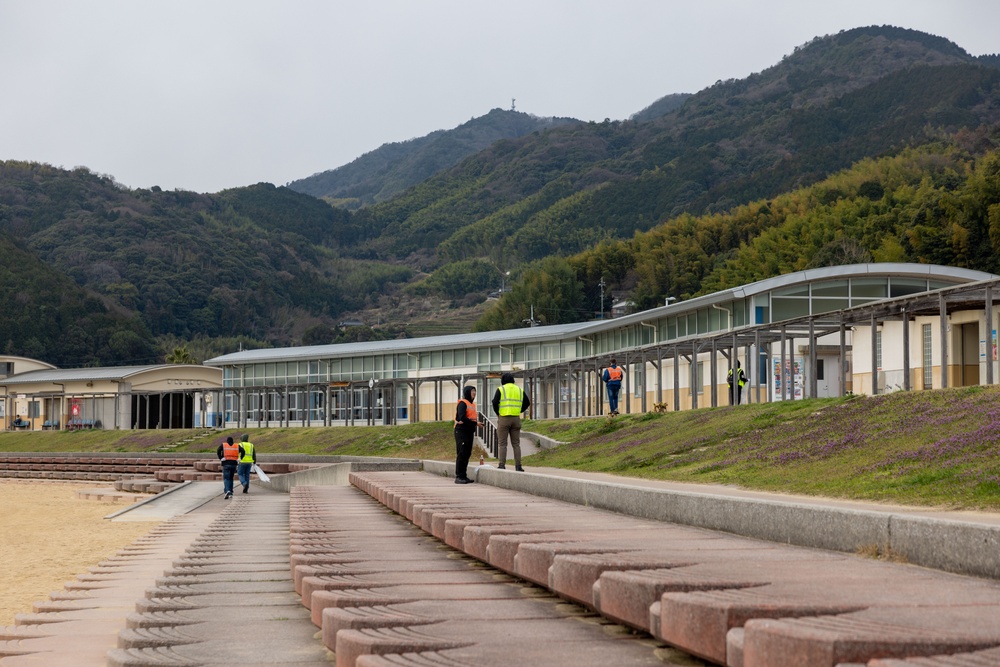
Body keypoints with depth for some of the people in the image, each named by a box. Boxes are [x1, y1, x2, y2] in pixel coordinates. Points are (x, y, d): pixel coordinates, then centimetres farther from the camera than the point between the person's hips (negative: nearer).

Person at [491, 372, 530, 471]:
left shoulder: (501, 389, -1)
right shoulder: (520, 390, 12)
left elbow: (495, 402, -11)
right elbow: (527, 403, 10)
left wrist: (497, 413, 4)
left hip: (503, 418, -3)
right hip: (516, 419, 3)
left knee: (502, 443, 0)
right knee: (516, 444, 7)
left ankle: (502, 465, -7)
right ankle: (518, 466, 2)